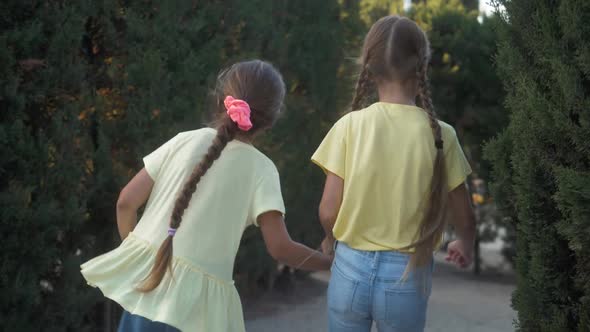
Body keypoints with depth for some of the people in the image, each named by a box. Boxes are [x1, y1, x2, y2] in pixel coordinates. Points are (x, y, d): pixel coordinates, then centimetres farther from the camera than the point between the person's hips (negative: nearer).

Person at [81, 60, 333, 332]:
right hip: (194, 299, -3)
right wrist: (332, 261, 5)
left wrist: (132, 249, 21)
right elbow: (280, 248, -9)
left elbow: (126, 202, 4)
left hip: (144, 278, 3)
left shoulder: (186, 141, 4)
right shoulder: (260, 168, -3)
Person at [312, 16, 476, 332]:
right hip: (406, 276, 0)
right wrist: (464, 245, 24)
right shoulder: (439, 134, -8)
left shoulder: (350, 125, -8)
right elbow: (463, 217, 2)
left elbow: (328, 212, -6)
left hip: (351, 269, 1)